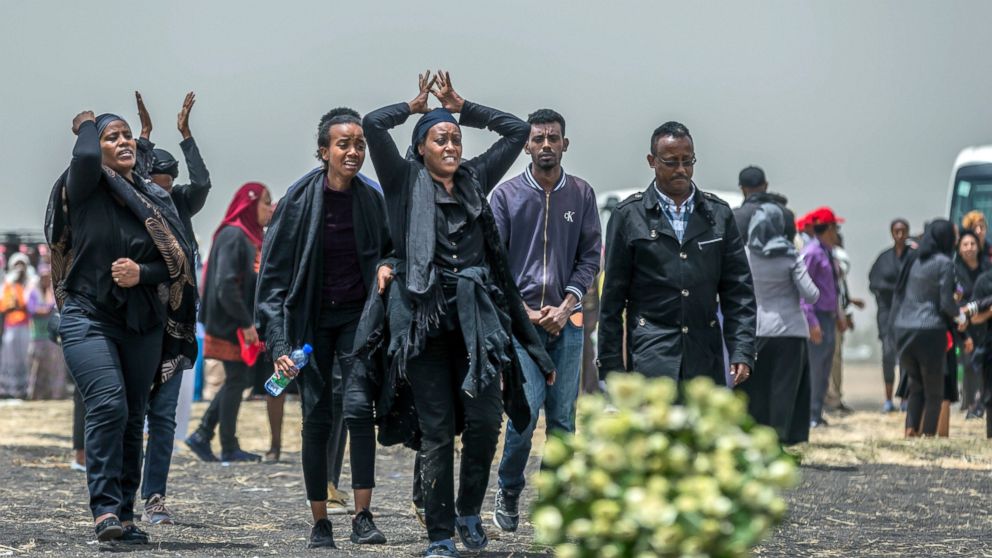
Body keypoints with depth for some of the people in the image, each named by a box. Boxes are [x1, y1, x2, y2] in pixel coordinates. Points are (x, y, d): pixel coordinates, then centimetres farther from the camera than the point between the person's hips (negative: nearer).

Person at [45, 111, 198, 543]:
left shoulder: (155, 199, 8)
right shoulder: (83, 191, -1)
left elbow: (180, 264, 5)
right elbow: (85, 157, -25)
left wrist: (141, 273, -13)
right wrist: (86, 126, -4)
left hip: (143, 325, 4)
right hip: (89, 319, -4)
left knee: (132, 419, 6)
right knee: (108, 406, -20)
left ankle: (124, 515, 12)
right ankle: (105, 509, -19)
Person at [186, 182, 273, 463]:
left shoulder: (249, 236, 15)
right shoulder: (233, 235, -16)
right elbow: (226, 285, -22)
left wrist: (250, 322, 12)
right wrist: (245, 323, -20)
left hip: (241, 323, 9)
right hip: (231, 324, -9)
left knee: (241, 379, 12)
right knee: (236, 380, -2)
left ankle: (202, 435, 15)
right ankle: (229, 448, 7)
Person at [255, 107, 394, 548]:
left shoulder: (371, 200, -1)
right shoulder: (299, 201, -7)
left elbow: (388, 248, 18)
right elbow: (273, 275, -5)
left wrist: (386, 266, -8)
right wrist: (278, 342, -11)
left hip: (358, 317, 1)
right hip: (312, 320, -1)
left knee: (358, 407, -15)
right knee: (317, 418, 1)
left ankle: (362, 518, -11)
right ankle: (319, 523, 10)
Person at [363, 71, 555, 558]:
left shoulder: (475, 179, 15)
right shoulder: (406, 182, 7)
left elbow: (518, 130, 18)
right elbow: (373, 124, -3)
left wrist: (460, 107, 19)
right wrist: (416, 105, 14)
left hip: (475, 316, 3)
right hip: (424, 318, -3)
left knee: (484, 421, -6)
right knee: (436, 432, -2)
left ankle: (469, 510, 18)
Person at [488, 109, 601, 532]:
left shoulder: (582, 195, 7)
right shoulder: (507, 195, 1)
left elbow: (591, 255, 6)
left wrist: (567, 305, -7)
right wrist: (523, 311, -7)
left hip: (566, 320, 2)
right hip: (520, 320, -2)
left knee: (563, 417, 3)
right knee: (526, 411, -11)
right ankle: (509, 493, 8)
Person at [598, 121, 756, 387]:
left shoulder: (719, 214, 10)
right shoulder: (629, 215, 3)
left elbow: (738, 291, 8)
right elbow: (612, 297, 4)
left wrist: (742, 352, -2)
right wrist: (610, 365, 1)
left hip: (706, 358, 3)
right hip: (651, 354, -3)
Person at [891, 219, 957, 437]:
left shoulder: (913, 260, 10)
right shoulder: (944, 264, -8)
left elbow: (900, 292, 12)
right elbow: (946, 303, -10)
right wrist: (959, 314, 9)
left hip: (904, 329, 6)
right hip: (930, 329, -5)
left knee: (915, 384, 17)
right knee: (934, 390, 5)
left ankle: (910, 431, 3)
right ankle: (928, 435, 1)